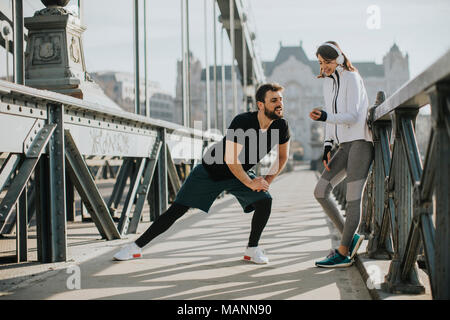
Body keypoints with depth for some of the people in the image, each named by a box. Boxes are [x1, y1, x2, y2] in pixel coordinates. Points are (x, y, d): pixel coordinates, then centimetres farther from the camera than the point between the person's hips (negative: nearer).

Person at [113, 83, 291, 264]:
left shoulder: (281, 126, -15)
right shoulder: (242, 122, -31)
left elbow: (283, 156, 3)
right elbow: (230, 159, -30)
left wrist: (268, 180, -7)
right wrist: (250, 183, -24)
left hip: (241, 174, 4)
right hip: (210, 171, -4)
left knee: (264, 201, -21)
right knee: (177, 209, -5)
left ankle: (252, 250, -2)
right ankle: (136, 247, 5)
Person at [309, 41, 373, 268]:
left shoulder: (351, 78, -8)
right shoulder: (328, 82, 16)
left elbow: (353, 116, -16)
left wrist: (325, 117, -30)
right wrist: (327, 147, 9)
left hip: (360, 141, -8)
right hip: (344, 145, 8)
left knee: (353, 197, -10)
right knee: (320, 191, -1)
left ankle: (343, 253, -8)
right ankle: (350, 237, 8)